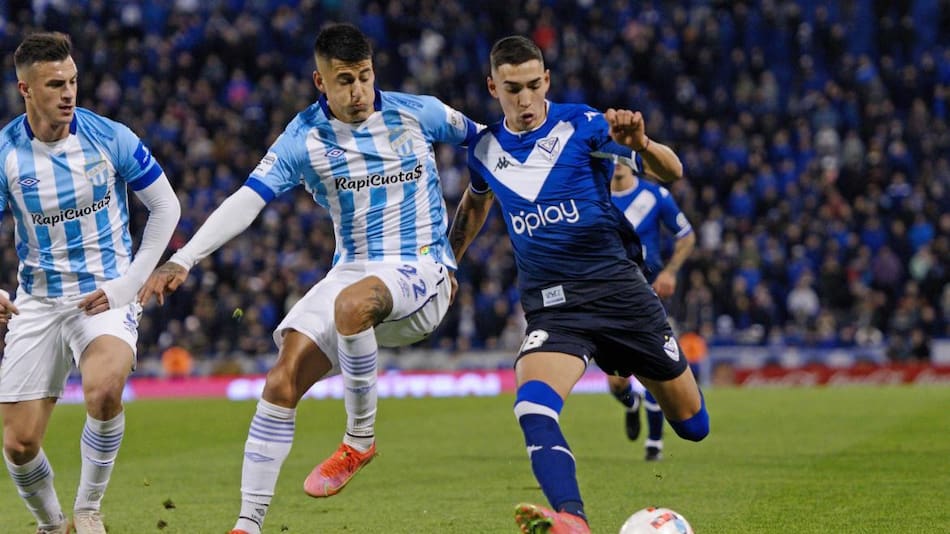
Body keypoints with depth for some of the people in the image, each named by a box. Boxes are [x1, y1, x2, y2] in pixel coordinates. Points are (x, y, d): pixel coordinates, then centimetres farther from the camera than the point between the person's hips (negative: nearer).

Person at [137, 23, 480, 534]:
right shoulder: (303, 139, -5)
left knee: (351, 303, -37)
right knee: (283, 380, -13)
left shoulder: (418, 113, -5)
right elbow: (247, 201, -15)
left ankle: (359, 439, -18)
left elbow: (485, 142, 13)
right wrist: (181, 261, -25)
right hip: (351, 272, 3)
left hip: (420, 272, -3)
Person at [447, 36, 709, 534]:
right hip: (550, 304, 1)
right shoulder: (485, 149, 5)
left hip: (616, 284, -1)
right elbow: (474, 203, 30)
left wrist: (640, 144, -32)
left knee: (692, 425, 9)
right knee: (532, 405, -31)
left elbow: (671, 173, -12)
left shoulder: (581, 125, -6)